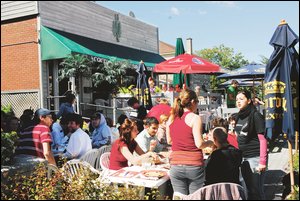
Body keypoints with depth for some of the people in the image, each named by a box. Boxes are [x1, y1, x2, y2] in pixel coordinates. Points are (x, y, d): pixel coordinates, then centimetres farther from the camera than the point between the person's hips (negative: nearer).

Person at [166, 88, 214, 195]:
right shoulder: (195, 118, -10)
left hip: (176, 166, 4)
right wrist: (210, 142, 5)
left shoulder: (171, 118, 5)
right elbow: (199, 144, -14)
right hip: (194, 166, -4)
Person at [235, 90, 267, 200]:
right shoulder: (239, 116, 11)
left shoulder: (255, 115, -9)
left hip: (255, 157, -6)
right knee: (249, 189, 14)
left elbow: (262, 139, -12)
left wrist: (262, 161, -18)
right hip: (243, 157, 6)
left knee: (256, 190, 1)